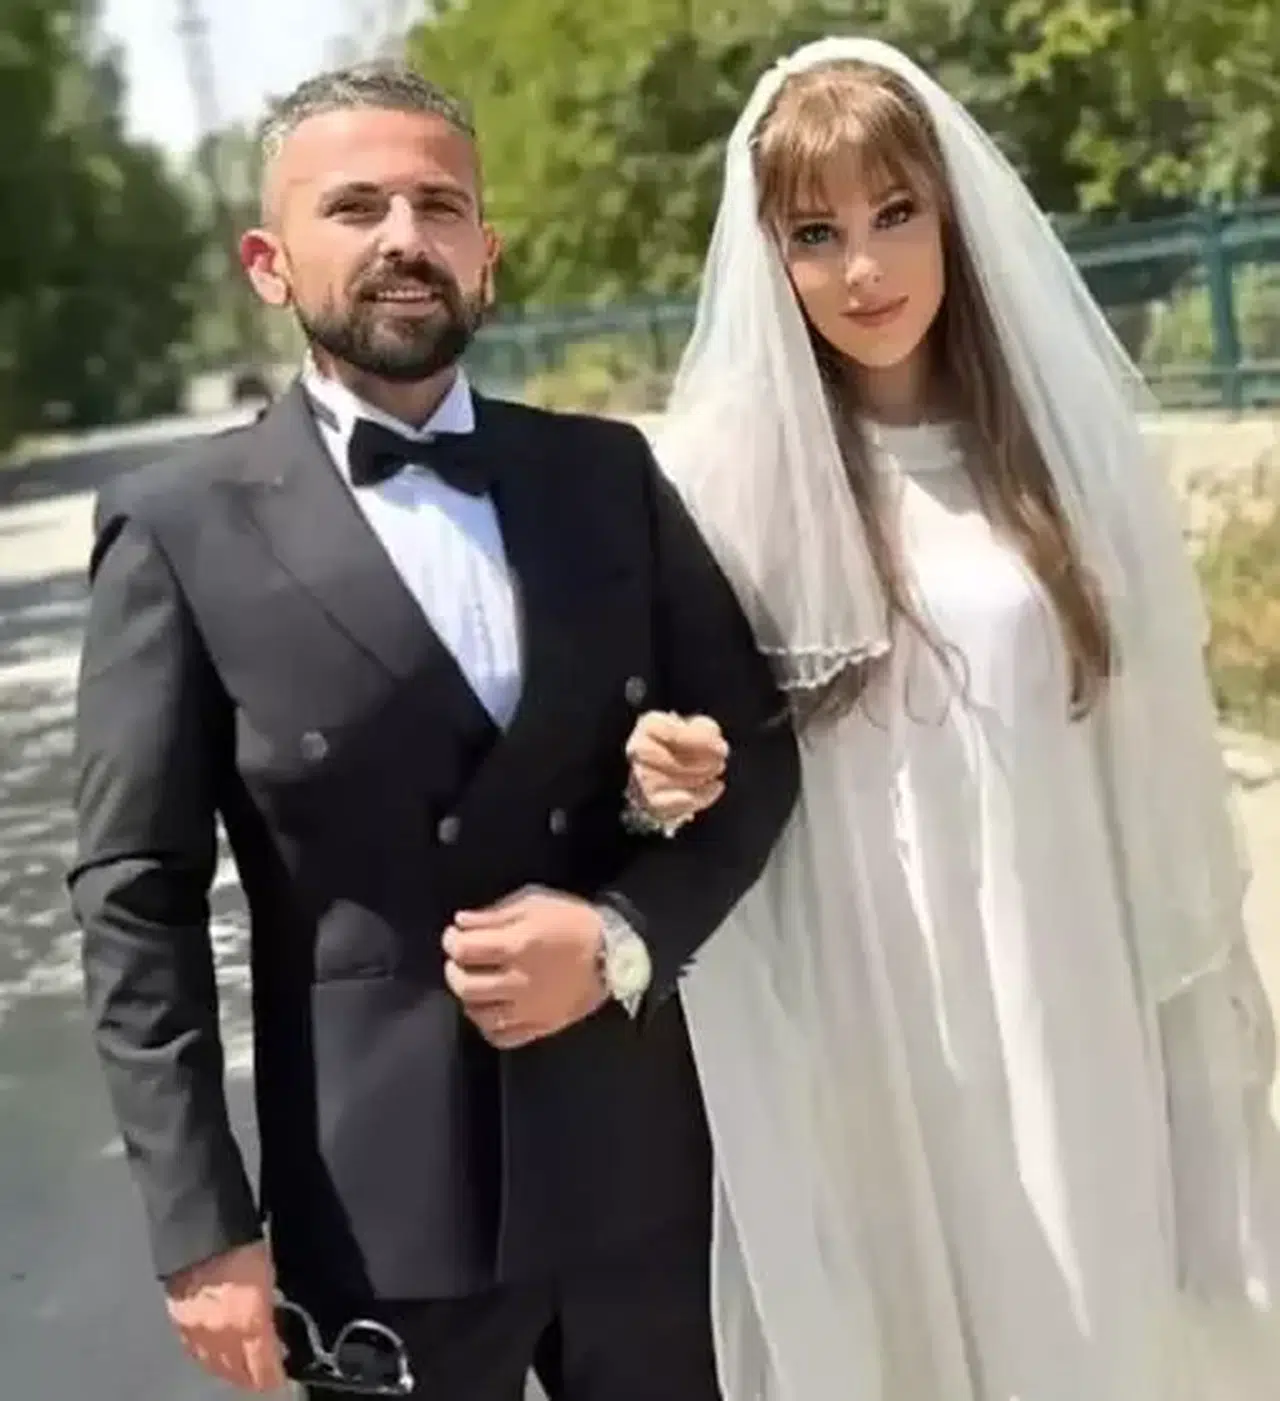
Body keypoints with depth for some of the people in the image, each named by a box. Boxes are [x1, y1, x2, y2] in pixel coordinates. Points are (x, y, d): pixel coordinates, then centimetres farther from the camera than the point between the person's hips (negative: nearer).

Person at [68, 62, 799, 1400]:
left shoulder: (609, 474, 3)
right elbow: (136, 901, -7)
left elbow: (754, 748, 6)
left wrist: (624, 938, -11)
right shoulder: (181, 526, -6)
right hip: (384, 1207, -3)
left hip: (636, 1165, 3)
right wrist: (201, 1229, -11)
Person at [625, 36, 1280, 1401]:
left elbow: (1160, 739, 6)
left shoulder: (1062, 431, 1)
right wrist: (660, 769, -20)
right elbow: (664, 732, 3)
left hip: (1073, 1012, 2)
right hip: (853, 1024, -2)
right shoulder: (719, 469, -6)